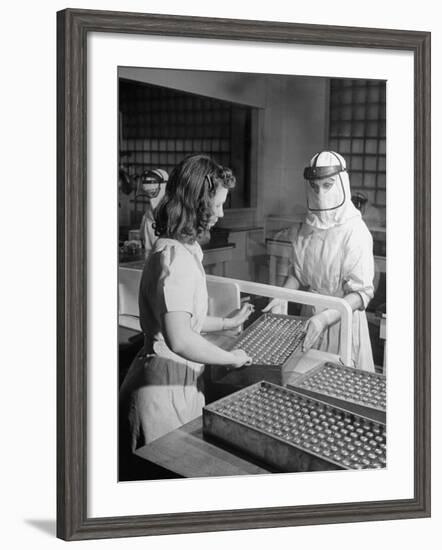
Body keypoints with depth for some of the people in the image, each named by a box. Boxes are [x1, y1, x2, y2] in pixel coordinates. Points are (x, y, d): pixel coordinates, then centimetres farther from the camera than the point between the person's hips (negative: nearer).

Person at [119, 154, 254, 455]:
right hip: (166, 388, -10)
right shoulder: (175, 256, -21)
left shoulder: (185, 249, 12)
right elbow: (180, 340, -28)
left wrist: (228, 323, 28)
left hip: (181, 382, 10)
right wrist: (231, 358, -15)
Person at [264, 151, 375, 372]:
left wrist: (325, 318, -30)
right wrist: (280, 298, -8)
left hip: (342, 318, -5)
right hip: (310, 314, 5)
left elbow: (362, 293, -19)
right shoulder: (308, 227, 1)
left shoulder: (355, 232, -17)